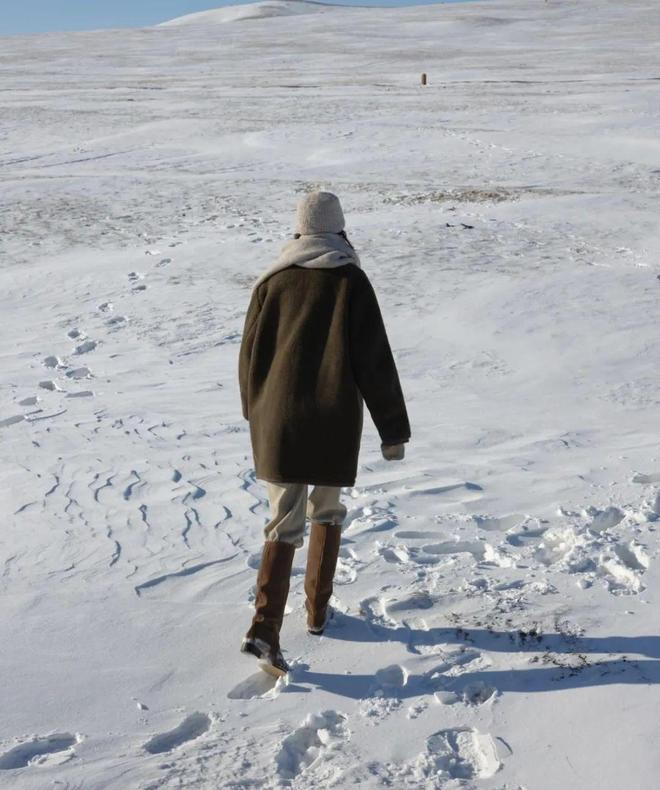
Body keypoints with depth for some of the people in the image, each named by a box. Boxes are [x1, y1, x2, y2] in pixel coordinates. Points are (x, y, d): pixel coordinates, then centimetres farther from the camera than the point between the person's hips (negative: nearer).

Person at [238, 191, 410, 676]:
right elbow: (375, 362, -6)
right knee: (327, 510, 20)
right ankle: (318, 609, 29)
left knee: (285, 523, 5)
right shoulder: (351, 281, -2)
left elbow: (250, 356, 11)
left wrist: (256, 414, 27)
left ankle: (265, 628, -8)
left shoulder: (272, 282, 6)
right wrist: (393, 430, -1)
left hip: (278, 421, 2)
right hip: (334, 422, -1)